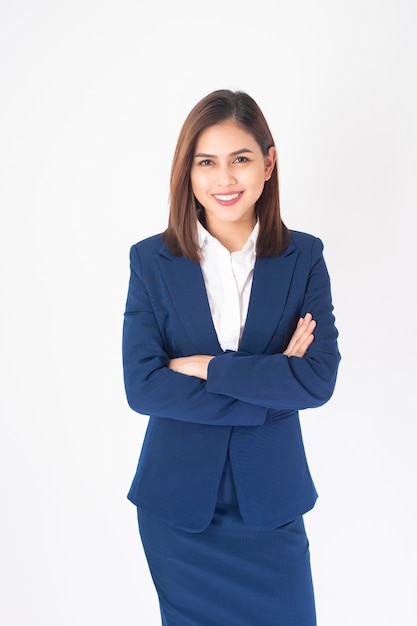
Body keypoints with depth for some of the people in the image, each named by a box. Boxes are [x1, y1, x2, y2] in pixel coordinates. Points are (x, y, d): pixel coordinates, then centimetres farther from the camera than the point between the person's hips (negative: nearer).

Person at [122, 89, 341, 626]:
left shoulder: (303, 256, -4)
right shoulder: (151, 260, -5)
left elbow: (320, 379, -12)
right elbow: (142, 387, -14)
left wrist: (204, 367, -17)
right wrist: (272, 384, -16)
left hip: (269, 497, 0)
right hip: (177, 501, 0)